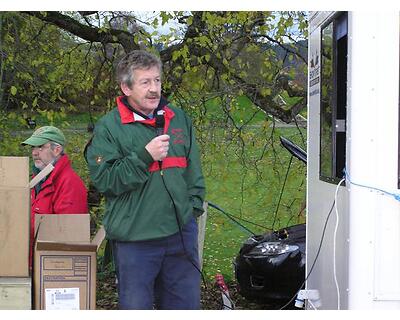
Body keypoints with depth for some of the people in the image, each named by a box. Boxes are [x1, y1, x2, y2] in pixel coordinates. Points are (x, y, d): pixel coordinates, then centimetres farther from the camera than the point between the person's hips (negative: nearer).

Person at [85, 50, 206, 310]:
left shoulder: (180, 119, 9)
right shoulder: (108, 128, -6)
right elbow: (103, 180, -14)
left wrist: (194, 207, 9)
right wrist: (144, 156, -20)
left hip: (182, 233, 5)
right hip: (134, 239, -4)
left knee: (187, 304, 16)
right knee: (136, 306, 6)